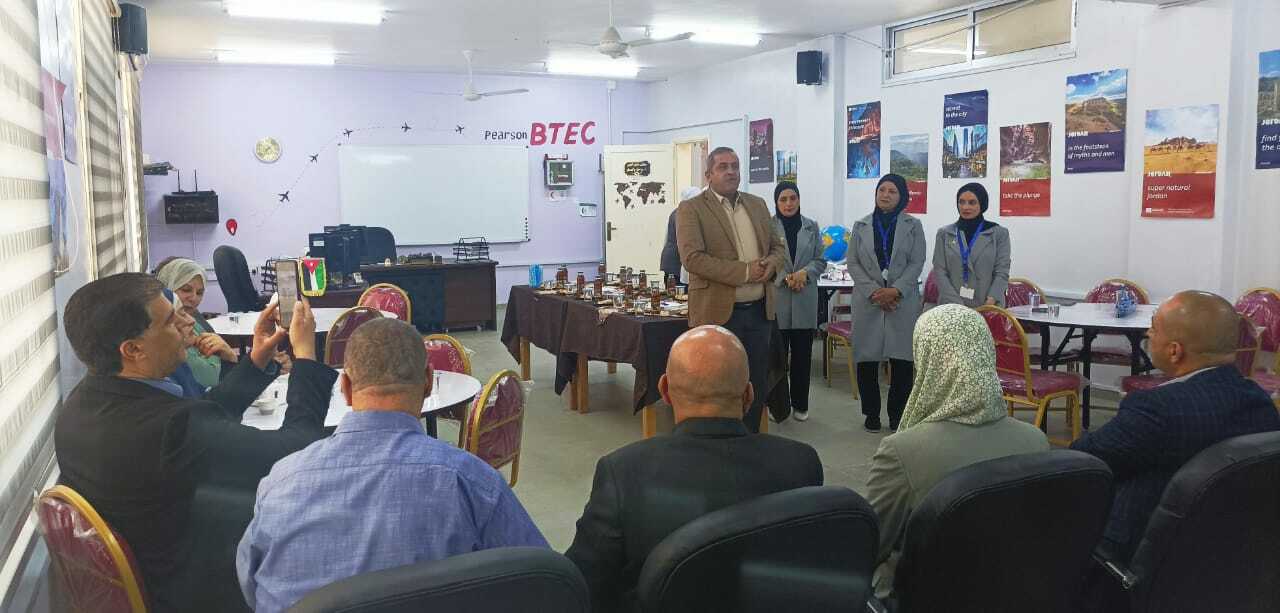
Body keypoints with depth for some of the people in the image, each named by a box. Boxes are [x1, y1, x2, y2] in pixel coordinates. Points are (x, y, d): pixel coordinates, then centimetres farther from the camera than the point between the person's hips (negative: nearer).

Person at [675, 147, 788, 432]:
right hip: (718, 312, -6)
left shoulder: (757, 205, 14)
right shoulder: (691, 209, -5)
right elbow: (692, 257, -16)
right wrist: (745, 271, -19)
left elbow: (778, 247, 19)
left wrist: (770, 265, -6)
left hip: (759, 310, 6)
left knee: (757, 385, 13)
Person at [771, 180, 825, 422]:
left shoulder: (811, 226, 11)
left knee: (802, 354, 7)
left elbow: (820, 260, 9)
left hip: (805, 299, 3)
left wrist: (805, 272, -9)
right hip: (776, 298, -3)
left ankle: (800, 404, 18)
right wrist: (785, 277, -16)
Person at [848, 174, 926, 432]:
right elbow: (853, 263, 3)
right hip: (868, 301, 1)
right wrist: (874, 291, -10)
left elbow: (917, 263, -1)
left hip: (903, 301, -1)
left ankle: (897, 414, 10)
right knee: (867, 359, 1)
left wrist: (895, 290, -14)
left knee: (902, 360, -1)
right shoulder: (860, 226, 10)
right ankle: (871, 413, 13)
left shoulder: (913, 226, 7)